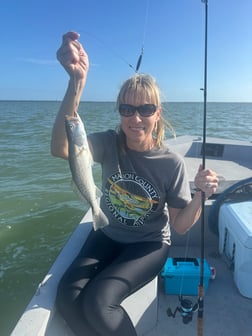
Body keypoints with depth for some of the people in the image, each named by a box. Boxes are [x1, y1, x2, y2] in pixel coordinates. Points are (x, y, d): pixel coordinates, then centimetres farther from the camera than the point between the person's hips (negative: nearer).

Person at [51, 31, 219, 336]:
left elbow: (181, 225, -9)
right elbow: (61, 148, -34)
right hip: (108, 235, 3)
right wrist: (77, 80, -45)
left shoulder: (171, 163, -16)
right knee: (67, 296, -19)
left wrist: (201, 195, -29)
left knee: (98, 301, -23)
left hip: (150, 244, -2)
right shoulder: (110, 144, -12)